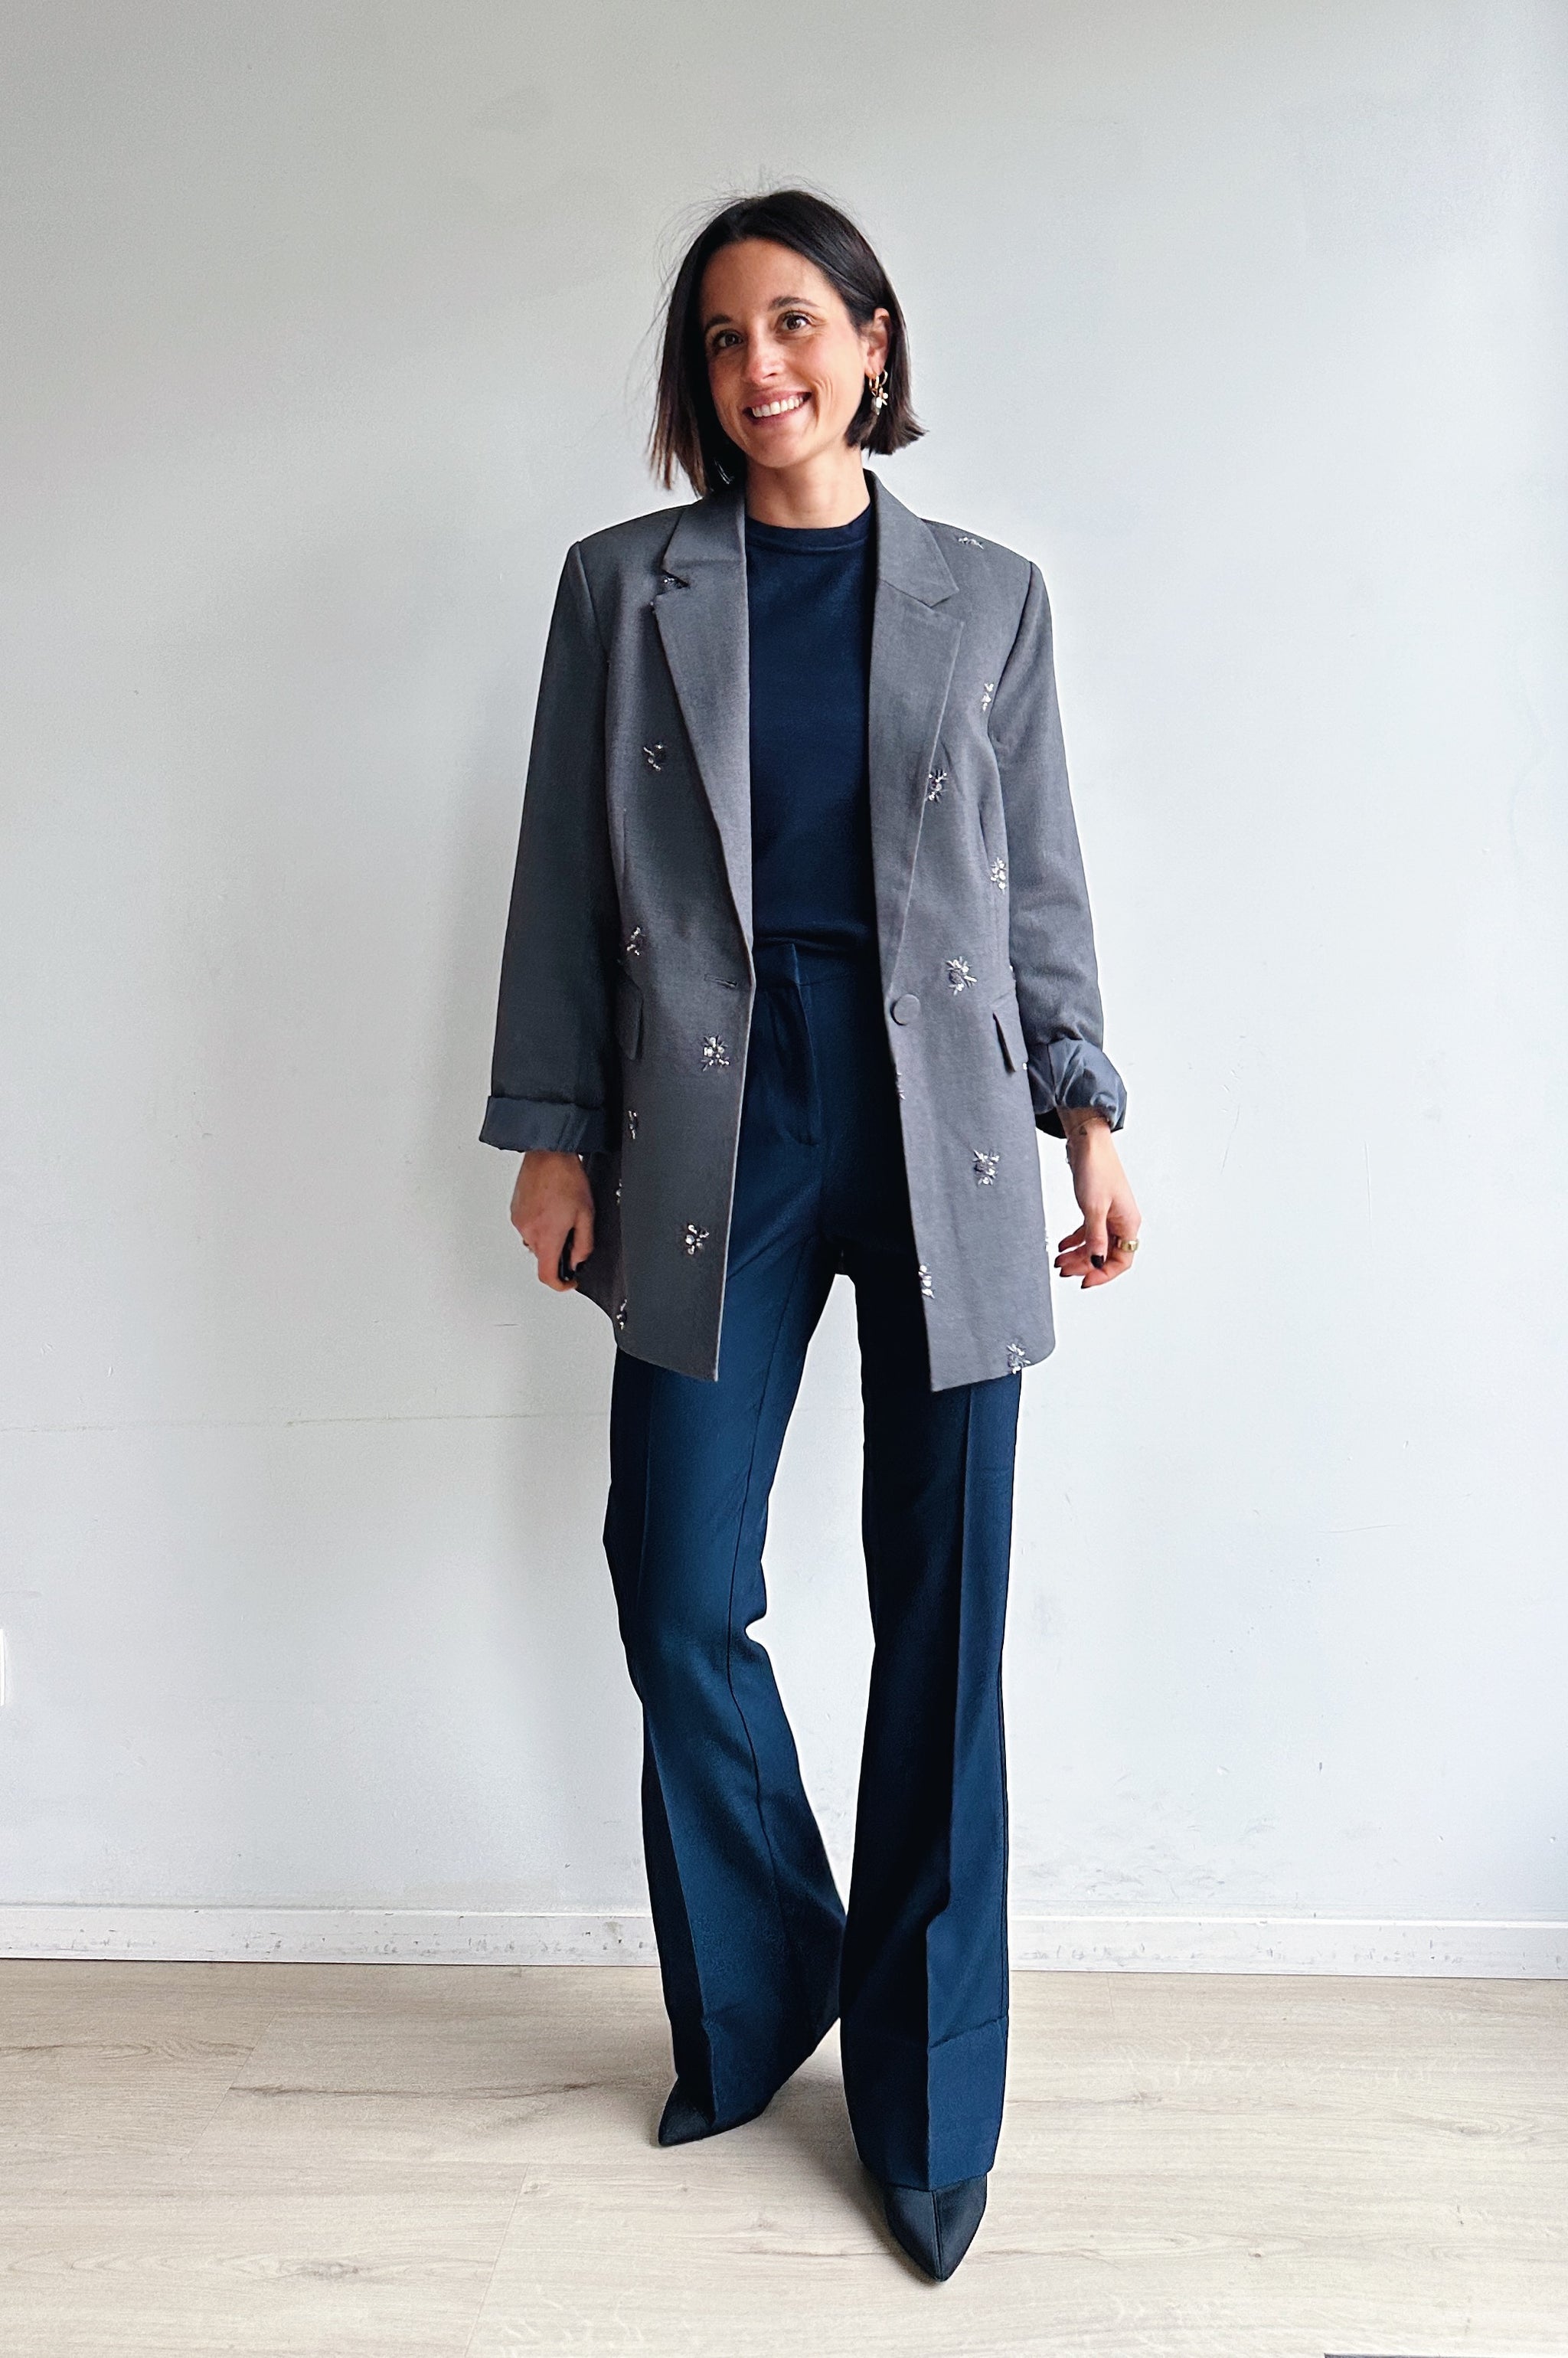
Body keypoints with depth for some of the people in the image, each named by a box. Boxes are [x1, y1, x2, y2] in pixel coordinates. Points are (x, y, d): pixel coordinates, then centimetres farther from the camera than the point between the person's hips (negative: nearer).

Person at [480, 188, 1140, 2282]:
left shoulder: (990, 597, 10)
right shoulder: (625, 587, 9)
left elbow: (1041, 884, 11)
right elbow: (567, 875, 7)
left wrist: (1089, 1117, 5)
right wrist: (554, 1131, 3)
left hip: (942, 1131, 0)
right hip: (712, 1138, 0)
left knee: (943, 1624, 3)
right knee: (682, 1597, 1)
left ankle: (924, 2100, 20)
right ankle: (755, 2006, 28)